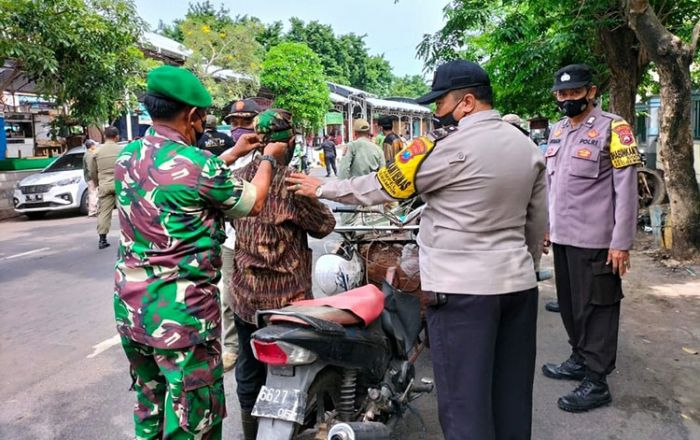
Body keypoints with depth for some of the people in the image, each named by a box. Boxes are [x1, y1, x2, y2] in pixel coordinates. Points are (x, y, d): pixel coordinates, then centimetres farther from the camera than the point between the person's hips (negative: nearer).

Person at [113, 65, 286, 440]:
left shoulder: (127, 156, 3)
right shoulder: (199, 164, -18)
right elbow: (253, 204, -2)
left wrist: (232, 154, 23)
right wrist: (268, 158, 13)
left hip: (130, 307, 8)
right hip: (183, 313, -7)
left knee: (149, 409, 24)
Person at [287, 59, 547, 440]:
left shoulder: (447, 145, -14)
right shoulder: (528, 146, 9)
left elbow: (379, 188, -8)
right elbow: (537, 223, 14)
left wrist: (321, 188, 6)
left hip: (463, 288, -8)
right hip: (519, 283, 8)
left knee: (464, 401, 3)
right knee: (513, 396, 18)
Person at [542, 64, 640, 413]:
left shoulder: (613, 128, -9)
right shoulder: (557, 131, 13)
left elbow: (626, 189, -13)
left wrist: (621, 242, -16)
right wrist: (547, 225, 17)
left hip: (595, 240, -7)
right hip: (562, 237, 7)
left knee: (596, 307, 1)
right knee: (569, 304, 17)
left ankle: (596, 382, 10)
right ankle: (580, 360, 33)